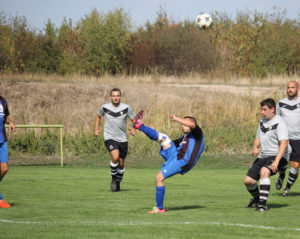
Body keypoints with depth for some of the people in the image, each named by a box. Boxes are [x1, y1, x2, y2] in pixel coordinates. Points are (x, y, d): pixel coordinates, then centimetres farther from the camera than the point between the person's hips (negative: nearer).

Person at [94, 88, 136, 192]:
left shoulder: (126, 108, -3)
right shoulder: (105, 107, -1)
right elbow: (98, 116, 19)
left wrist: (134, 128, -18)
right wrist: (96, 129, 10)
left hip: (122, 139, 2)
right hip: (109, 138, -2)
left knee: (121, 163, 8)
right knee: (115, 157, -26)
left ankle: (118, 183, 30)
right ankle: (113, 178, -4)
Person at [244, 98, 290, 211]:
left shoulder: (279, 123, -14)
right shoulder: (262, 121, 12)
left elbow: (284, 143, -23)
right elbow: (258, 138, 24)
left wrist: (276, 161, -33)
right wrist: (255, 148, -1)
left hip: (278, 156, -8)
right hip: (263, 156, 8)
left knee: (264, 171, -36)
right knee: (248, 181, -1)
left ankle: (263, 203, -33)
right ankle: (256, 198, 31)